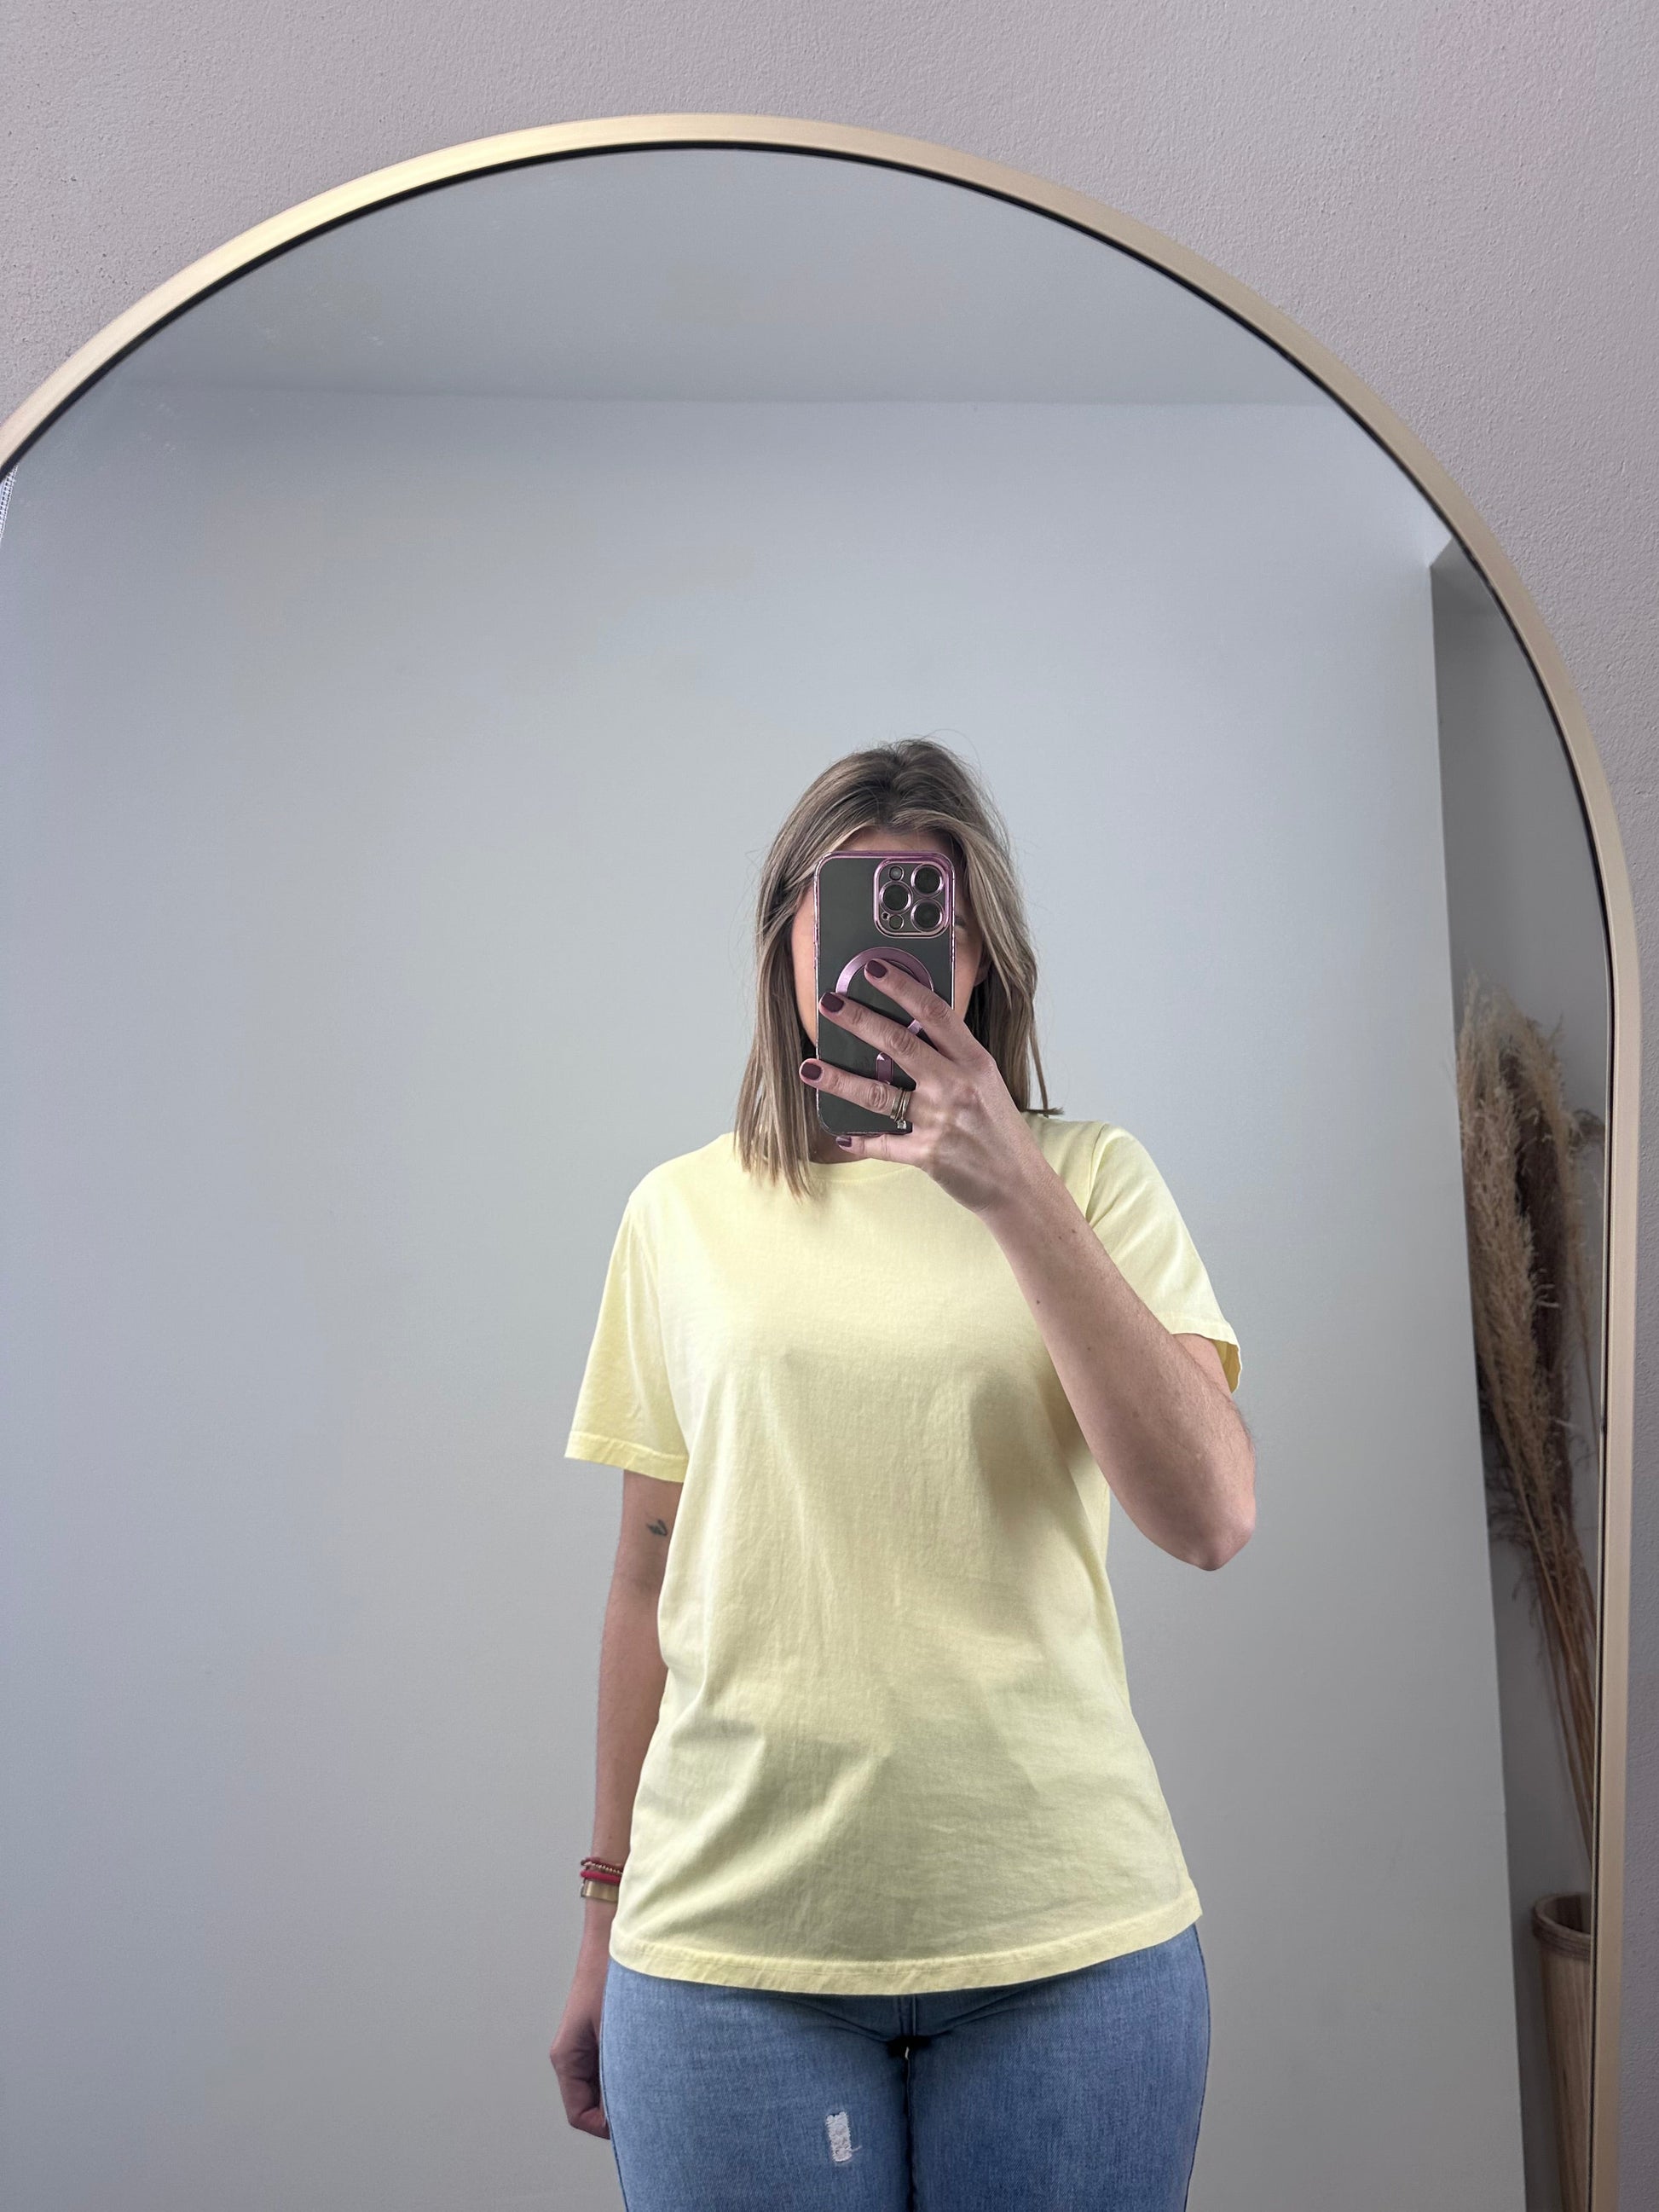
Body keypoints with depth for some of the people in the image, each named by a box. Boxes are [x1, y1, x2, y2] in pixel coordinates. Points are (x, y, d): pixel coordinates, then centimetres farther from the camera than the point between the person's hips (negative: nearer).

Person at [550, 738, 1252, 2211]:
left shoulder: (1090, 1178, 0)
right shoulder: (681, 1213, 5)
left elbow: (1212, 1519, -12)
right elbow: (652, 1570, 10)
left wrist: (1011, 1186, -19)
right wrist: (609, 1905, 14)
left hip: (1062, 1930, 0)